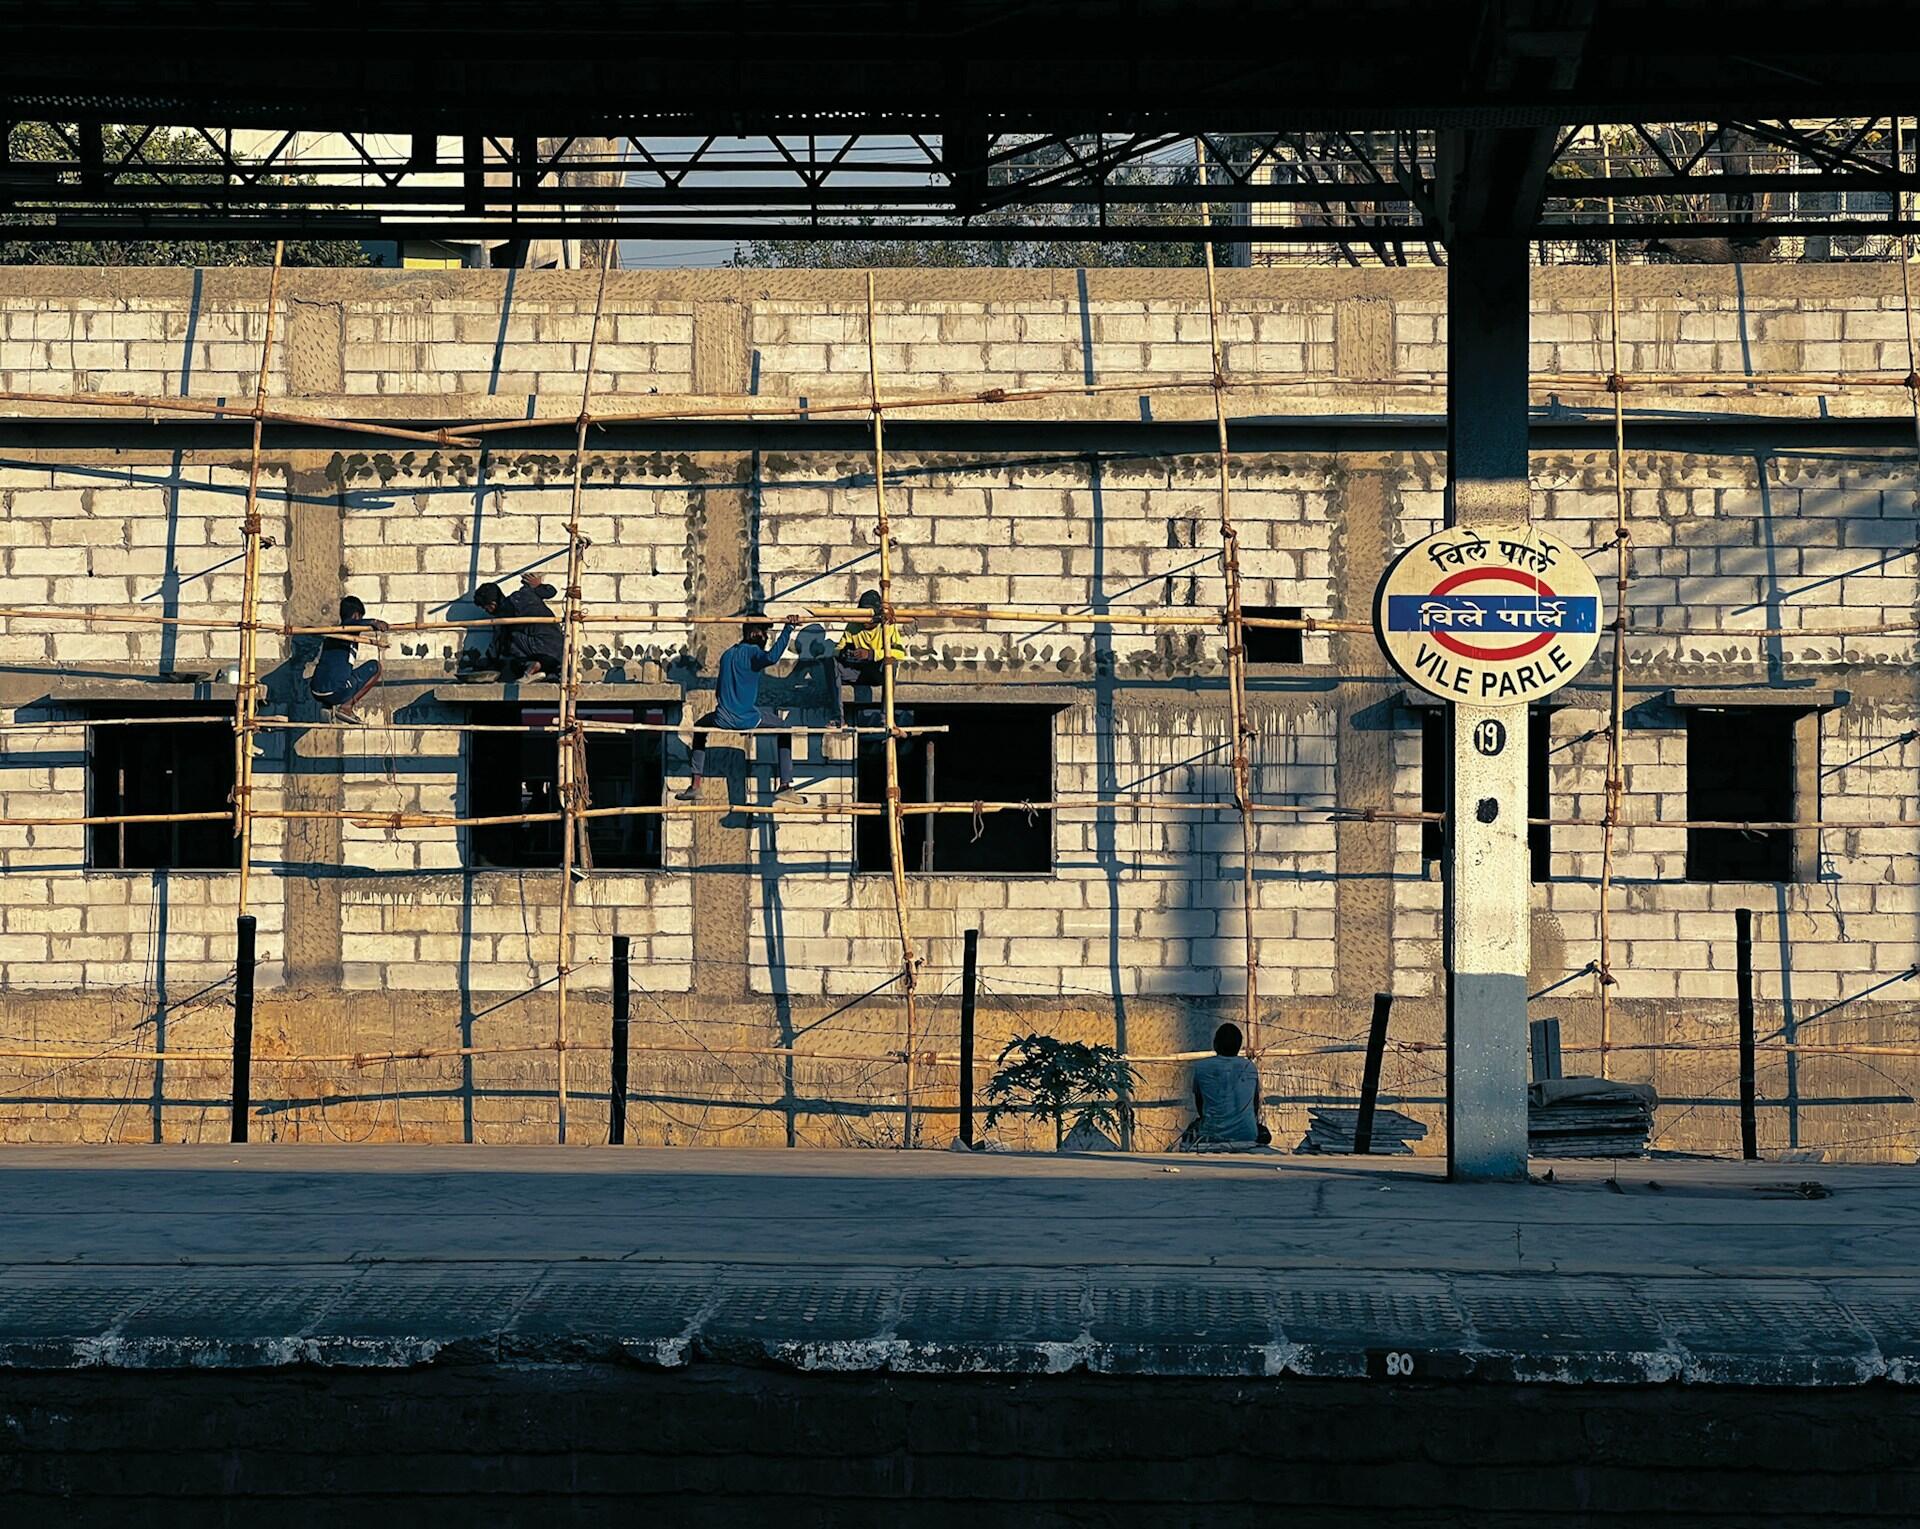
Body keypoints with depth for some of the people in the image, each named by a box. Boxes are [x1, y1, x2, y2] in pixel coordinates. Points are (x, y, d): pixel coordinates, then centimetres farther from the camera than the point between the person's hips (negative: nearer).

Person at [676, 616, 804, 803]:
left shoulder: (727, 655, 13)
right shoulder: (752, 652, -8)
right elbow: (771, 658, -32)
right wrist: (788, 629, -27)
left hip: (723, 719, 5)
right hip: (748, 719, -5)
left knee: (700, 728, 35)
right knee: (784, 732, 18)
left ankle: (695, 786, 24)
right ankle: (785, 786, 7)